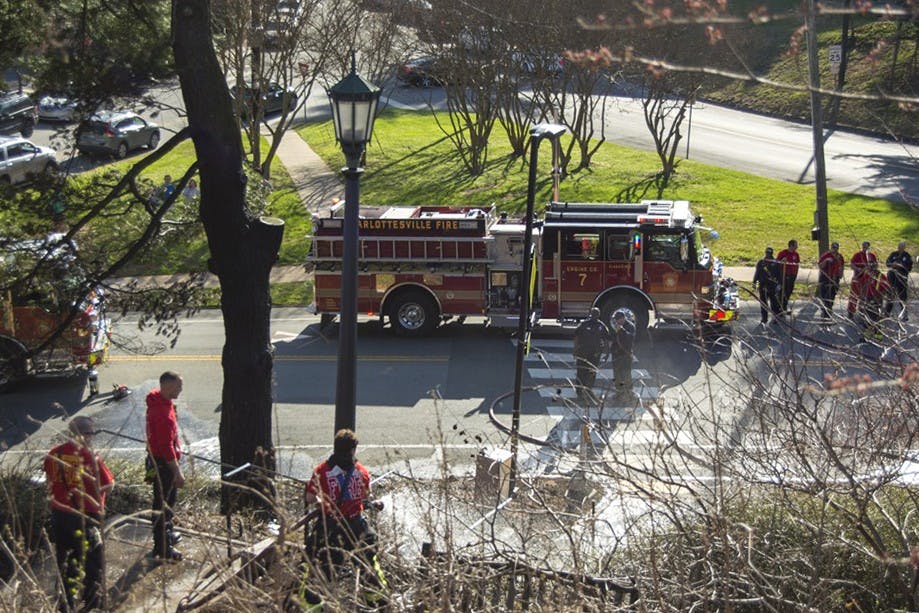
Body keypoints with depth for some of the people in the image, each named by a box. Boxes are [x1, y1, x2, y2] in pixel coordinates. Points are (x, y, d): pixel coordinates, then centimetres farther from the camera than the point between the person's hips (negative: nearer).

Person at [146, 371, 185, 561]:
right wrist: (178, 472, -22)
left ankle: (168, 533, 42)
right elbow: (166, 447, -28)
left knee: (170, 498, 25)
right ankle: (162, 548, 9)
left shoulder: (159, 400, 3)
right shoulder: (163, 413, -29)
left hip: (157, 458, 10)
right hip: (163, 464, -10)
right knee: (162, 505, 0)